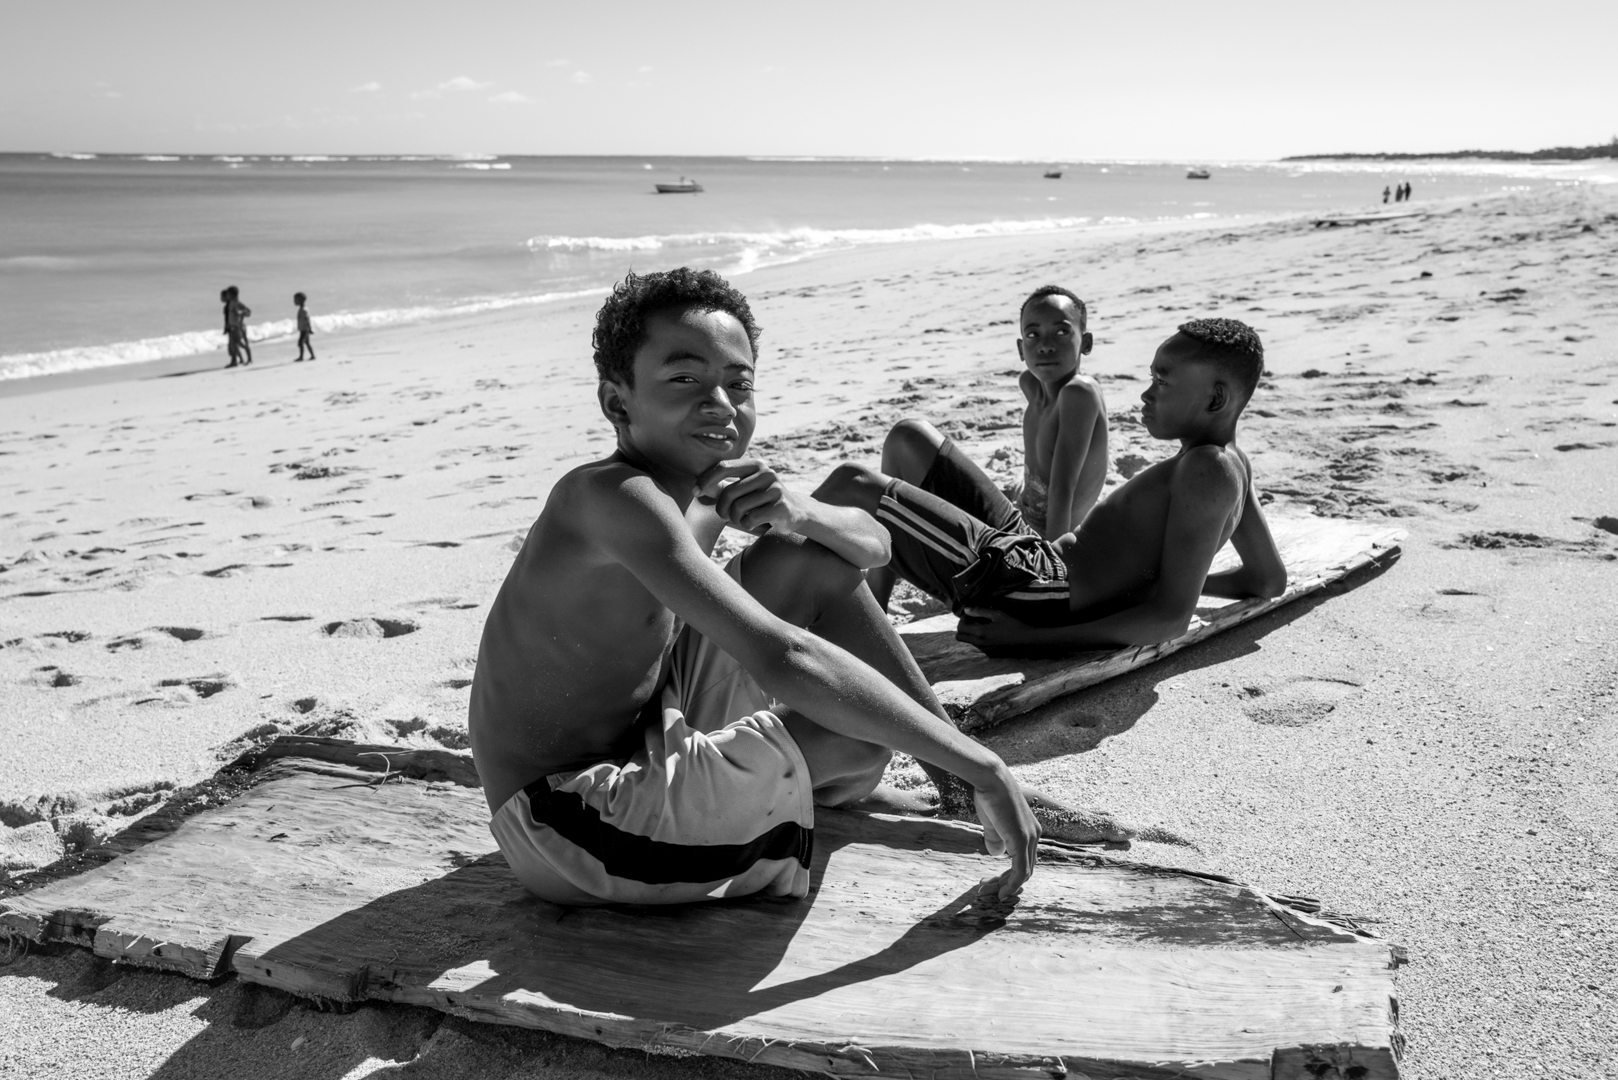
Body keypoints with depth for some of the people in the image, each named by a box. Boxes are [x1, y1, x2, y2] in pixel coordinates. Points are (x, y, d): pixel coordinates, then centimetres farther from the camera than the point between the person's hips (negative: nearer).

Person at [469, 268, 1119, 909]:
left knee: (811, 560, 5)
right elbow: (783, 659, -36)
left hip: (644, 751, 9)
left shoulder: (707, 484, 2)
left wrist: (797, 512, -19)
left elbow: (874, 544, 6)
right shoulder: (616, 498, -26)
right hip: (565, 828, -9)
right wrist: (985, 772, -32)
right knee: (873, 723, -23)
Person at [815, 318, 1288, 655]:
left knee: (853, 485, -15)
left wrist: (1032, 639, -21)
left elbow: (1171, 618, -22)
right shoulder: (1235, 464, 10)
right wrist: (1144, 576, 22)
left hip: (1040, 596, -10)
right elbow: (1269, 579, 21)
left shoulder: (1206, 469, -17)